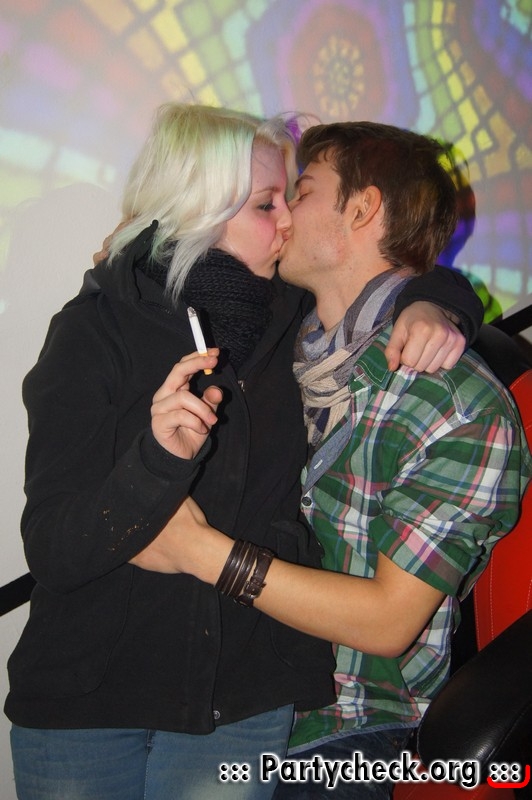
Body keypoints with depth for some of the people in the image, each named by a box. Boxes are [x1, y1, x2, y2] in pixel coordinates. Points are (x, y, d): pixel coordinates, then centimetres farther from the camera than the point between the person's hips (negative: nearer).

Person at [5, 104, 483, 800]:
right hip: (84, 695, -2)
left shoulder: (295, 316, -2)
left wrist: (431, 310, -10)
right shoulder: (96, 330, -12)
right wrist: (159, 456, -35)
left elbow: (440, 282, 13)